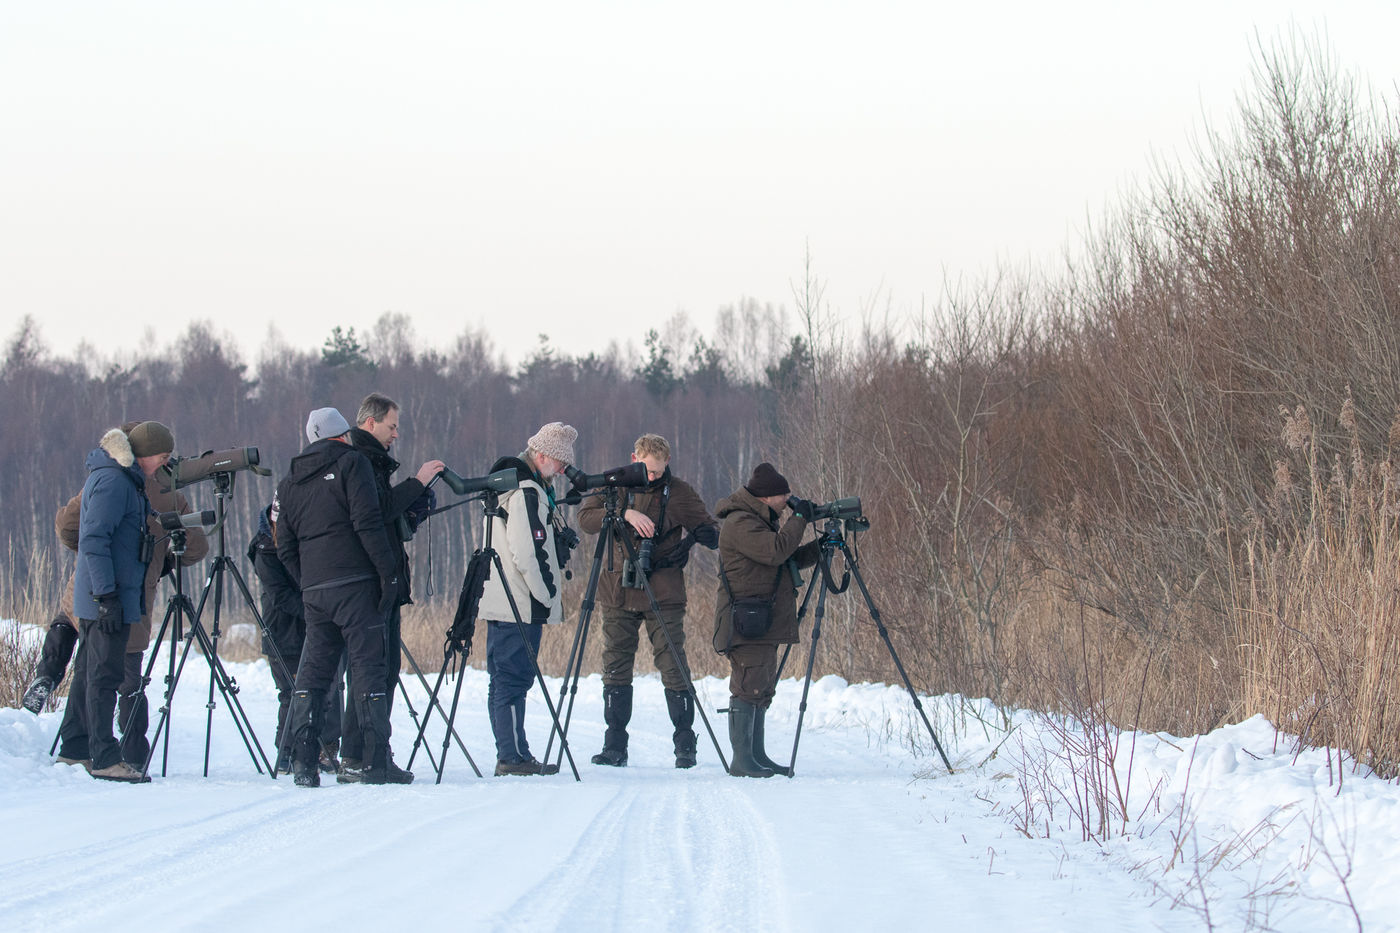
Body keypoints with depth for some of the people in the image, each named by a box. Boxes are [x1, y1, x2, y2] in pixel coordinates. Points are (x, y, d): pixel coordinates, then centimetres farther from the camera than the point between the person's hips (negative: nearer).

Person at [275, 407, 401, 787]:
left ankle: (303, 762, 0)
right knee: (368, 667, -5)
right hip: (356, 584, -5)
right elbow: (368, 523, -10)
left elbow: (285, 547, 15)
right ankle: (376, 764, -10)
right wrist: (388, 571, -9)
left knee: (313, 671, 8)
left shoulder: (290, 482, 18)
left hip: (314, 589, 5)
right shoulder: (351, 463, 1)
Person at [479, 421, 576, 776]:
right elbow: (529, 553, -20)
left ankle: (510, 755, 15)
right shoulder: (526, 491, -15)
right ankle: (513, 757, -10)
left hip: (498, 601, 11)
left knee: (504, 679, 11)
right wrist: (548, 596, -13)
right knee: (514, 678, -10)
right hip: (521, 605, -11)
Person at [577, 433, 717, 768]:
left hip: (663, 597, -2)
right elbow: (586, 518, -4)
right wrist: (623, 513, -19)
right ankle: (615, 747, 10)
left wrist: (696, 537, -19)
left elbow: (711, 532, 4)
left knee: (673, 668, -6)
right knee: (615, 668, 3)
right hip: (618, 594, 2)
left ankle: (685, 746, 3)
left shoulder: (679, 492, 2)